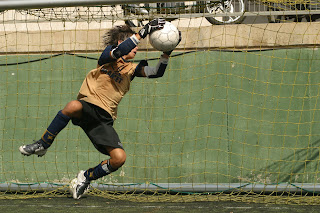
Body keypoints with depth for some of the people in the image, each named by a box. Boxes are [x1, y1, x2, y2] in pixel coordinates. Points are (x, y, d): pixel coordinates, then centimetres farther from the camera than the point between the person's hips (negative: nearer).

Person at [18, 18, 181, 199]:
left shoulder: (133, 69, 18)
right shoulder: (107, 57, 6)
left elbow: (157, 73, 7)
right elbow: (119, 52, -17)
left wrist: (167, 53, -7)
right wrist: (143, 32, -22)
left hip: (105, 118, 4)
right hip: (87, 105, -4)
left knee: (119, 158, -16)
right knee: (73, 106, -42)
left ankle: (86, 178, 13)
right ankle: (43, 145, -20)